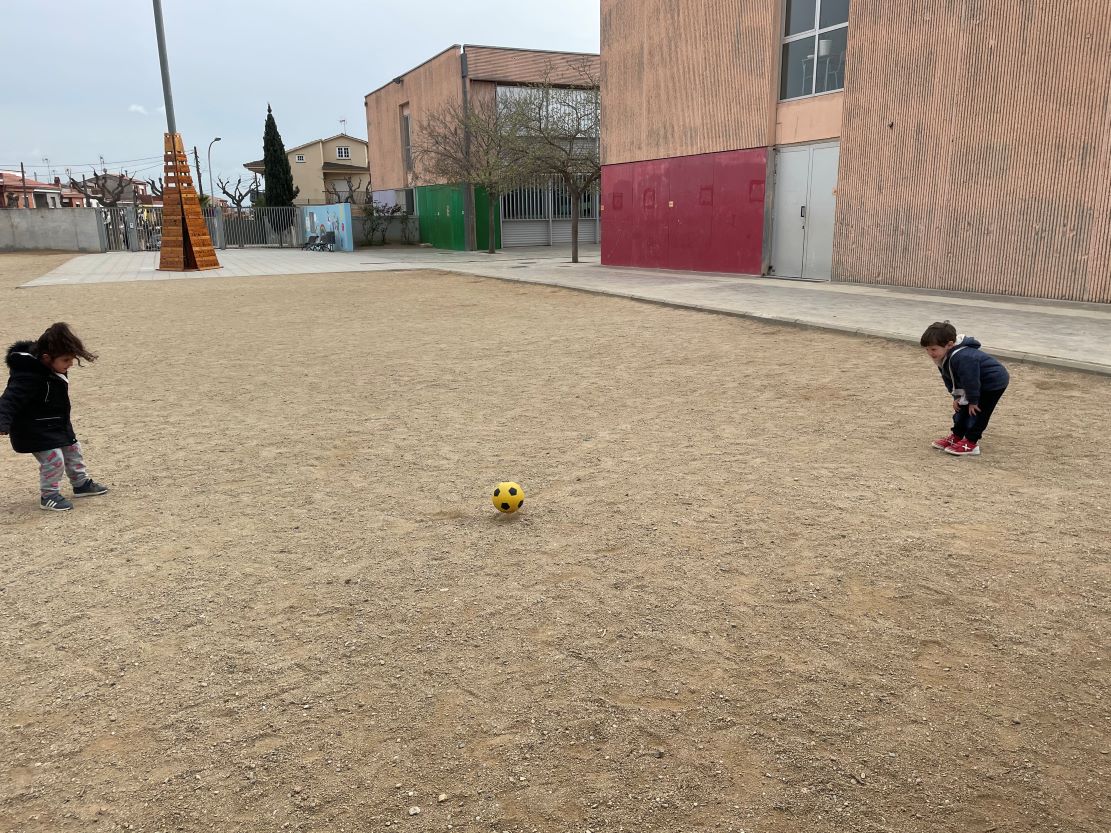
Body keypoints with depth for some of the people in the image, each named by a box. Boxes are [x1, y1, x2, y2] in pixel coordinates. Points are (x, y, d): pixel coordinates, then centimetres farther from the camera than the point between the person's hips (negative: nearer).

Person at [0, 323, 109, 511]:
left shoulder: (53, 367, -3)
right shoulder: (29, 376, -31)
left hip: (58, 424, 10)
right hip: (36, 430, -10)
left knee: (73, 451, 19)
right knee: (53, 459, -13)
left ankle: (81, 483, 37)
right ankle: (49, 496, 6)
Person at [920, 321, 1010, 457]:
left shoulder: (962, 358, -39)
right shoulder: (945, 357, -6)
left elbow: (970, 381, -32)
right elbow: (950, 379, 7)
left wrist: (972, 401, -21)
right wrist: (957, 396, 1)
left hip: (994, 382, -10)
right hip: (979, 383, 10)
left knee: (976, 410, -11)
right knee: (963, 408, 12)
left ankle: (970, 443, -5)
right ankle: (956, 436, 21)